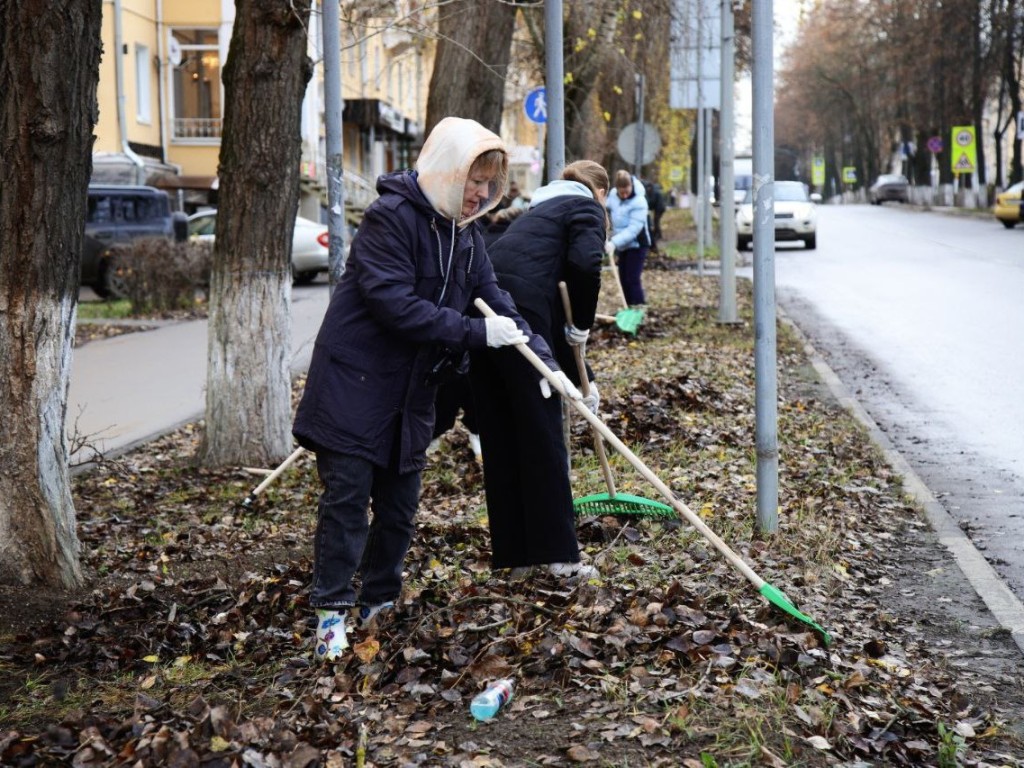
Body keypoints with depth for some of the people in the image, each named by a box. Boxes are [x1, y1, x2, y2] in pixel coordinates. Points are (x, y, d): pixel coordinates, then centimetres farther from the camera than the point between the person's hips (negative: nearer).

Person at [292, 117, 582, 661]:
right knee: (347, 495, -5)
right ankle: (332, 612, 2)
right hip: (356, 381, -8)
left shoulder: (464, 234, 9)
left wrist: (544, 362, -4)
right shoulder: (390, 217, -17)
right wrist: (476, 333, -25)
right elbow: (395, 304, -26)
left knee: (400, 502, 10)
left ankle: (378, 603, 23)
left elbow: (495, 301, 7)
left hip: (412, 388, 8)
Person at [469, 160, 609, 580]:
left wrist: (581, 378, 36)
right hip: (519, 313, -7)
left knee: (499, 439, 13)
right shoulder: (587, 209, 11)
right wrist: (582, 326, 2)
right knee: (542, 435, 1)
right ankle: (559, 554, 7)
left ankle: (513, 553, 20)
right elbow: (585, 264, -13)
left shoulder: (541, 211, 33)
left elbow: (551, 307, 34)